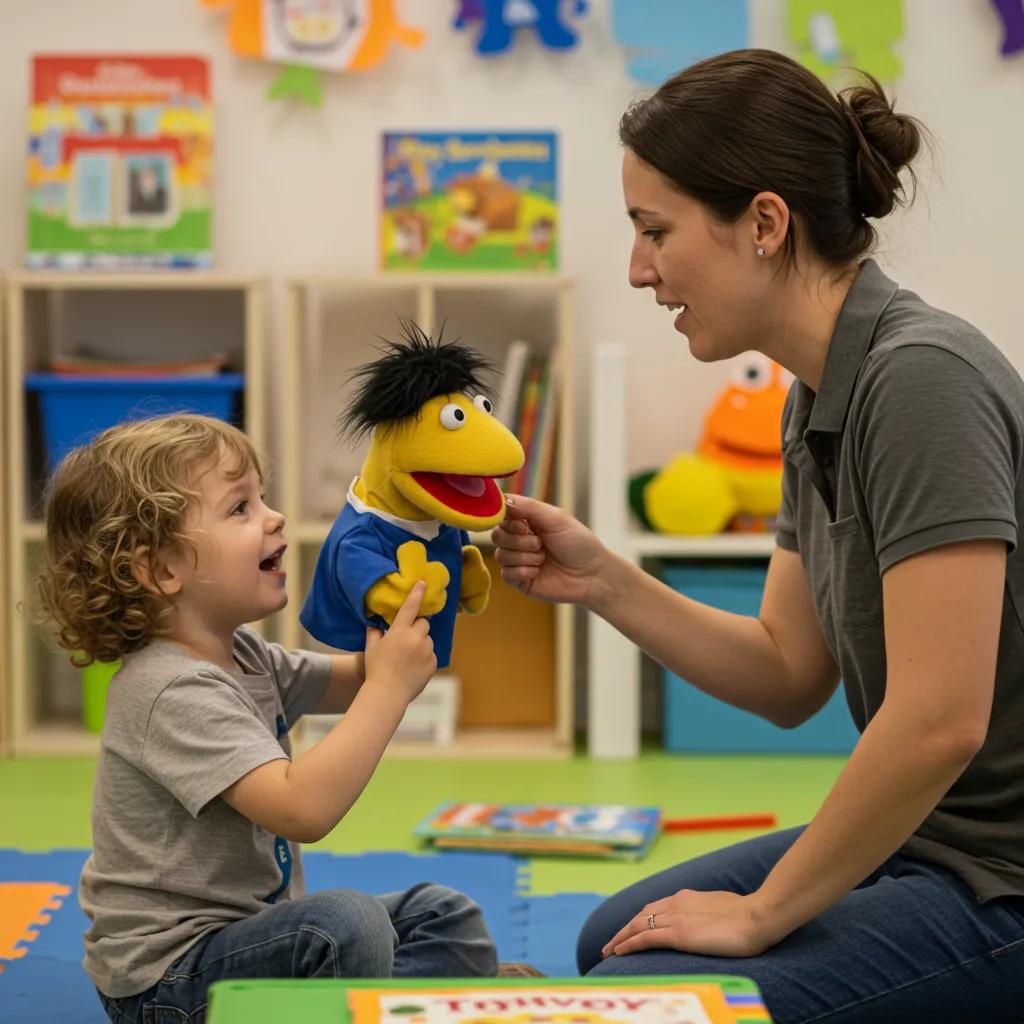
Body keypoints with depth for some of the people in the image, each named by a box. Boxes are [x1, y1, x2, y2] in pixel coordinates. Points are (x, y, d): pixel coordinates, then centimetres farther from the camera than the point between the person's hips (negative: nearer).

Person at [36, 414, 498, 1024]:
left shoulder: (242, 656, 7)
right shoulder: (174, 692, -25)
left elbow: (354, 681, 19)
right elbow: (302, 808, -35)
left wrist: (406, 619, -2)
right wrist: (392, 684, -29)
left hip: (247, 936, 10)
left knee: (441, 915, 10)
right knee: (347, 922, -32)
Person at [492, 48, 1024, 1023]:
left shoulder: (922, 377, -23)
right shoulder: (819, 396, 6)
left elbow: (940, 721, -28)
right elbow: (788, 675, 11)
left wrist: (763, 912, -16)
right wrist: (603, 583, -3)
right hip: (929, 841, 10)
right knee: (611, 938, 22)